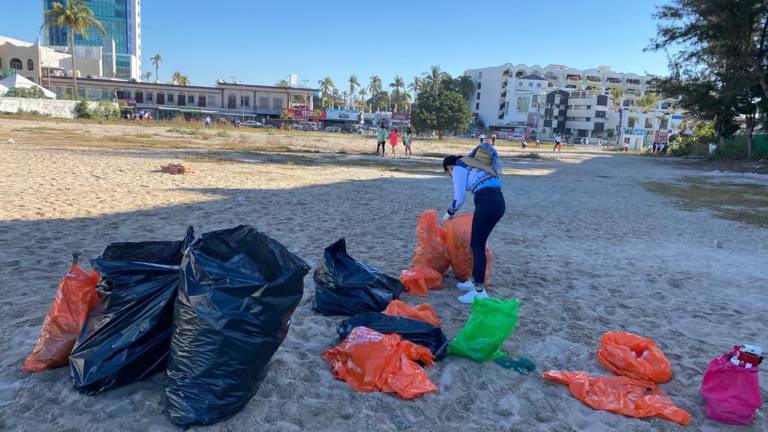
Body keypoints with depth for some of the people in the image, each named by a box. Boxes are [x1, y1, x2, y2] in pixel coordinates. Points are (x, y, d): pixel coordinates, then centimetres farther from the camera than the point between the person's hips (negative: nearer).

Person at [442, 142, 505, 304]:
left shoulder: (458, 168, 7)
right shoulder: (473, 163, 31)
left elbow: (459, 198, 2)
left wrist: (449, 213, 20)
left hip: (487, 203, -8)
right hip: (498, 201, 8)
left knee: (477, 246, 0)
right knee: (477, 243, 18)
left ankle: (480, 291, 4)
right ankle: (475, 281, 29)